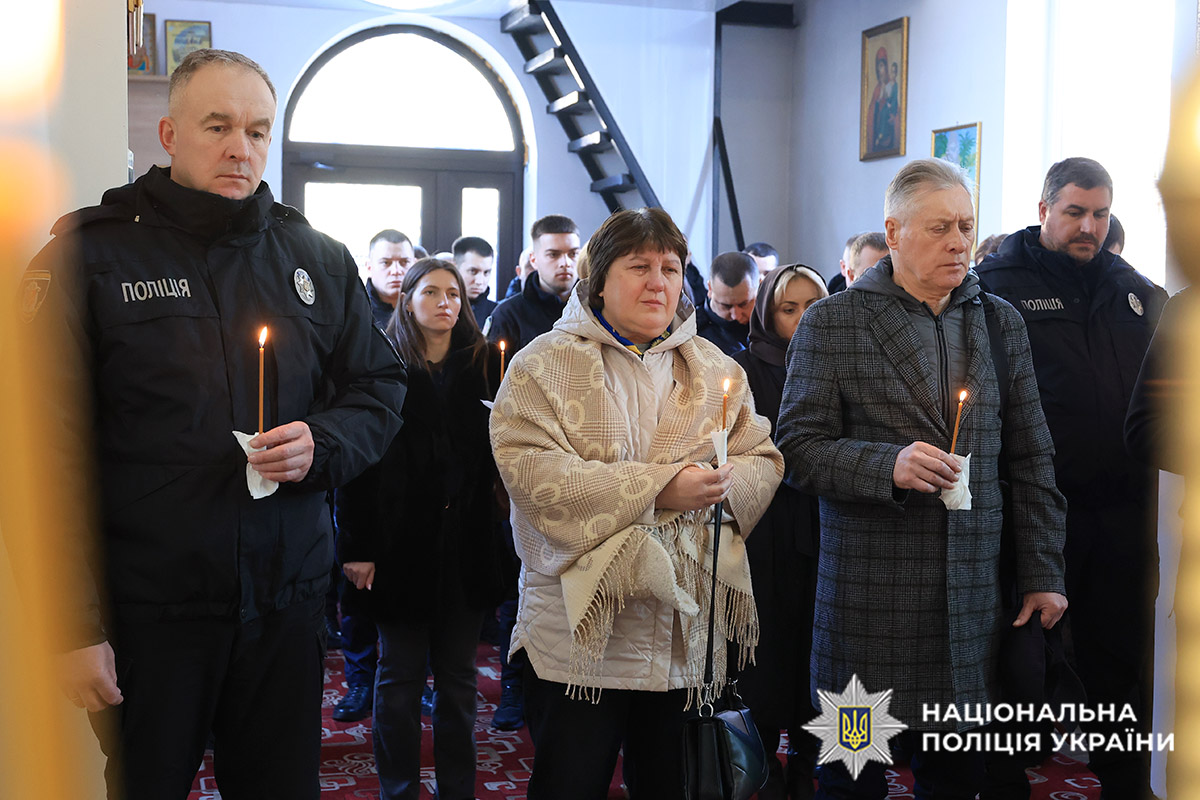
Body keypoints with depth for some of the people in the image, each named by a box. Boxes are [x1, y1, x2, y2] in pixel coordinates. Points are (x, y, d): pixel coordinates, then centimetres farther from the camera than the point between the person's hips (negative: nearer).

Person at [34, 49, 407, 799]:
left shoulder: (320, 259, 8)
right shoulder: (94, 251, -4)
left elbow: (379, 388, 14)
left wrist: (322, 446, -9)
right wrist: (74, 623, -11)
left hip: (287, 599, 3)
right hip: (145, 609, -3)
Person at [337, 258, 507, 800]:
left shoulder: (482, 364, 8)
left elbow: (496, 451, 6)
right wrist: (357, 546, -12)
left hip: (466, 543, 3)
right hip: (402, 544, -2)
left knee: (458, 675, 11)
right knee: (400, 677, 7)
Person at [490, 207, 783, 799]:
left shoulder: (713, 367, 12)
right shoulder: (546, 363, -3)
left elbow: (763, 461, 10)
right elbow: (529, 469, -17)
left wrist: (726, 484, -14)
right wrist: (656, 487, -21)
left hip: (688, 629, 4)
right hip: (579, 627, -4)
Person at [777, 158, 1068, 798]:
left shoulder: (1000, 322, 11)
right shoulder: (829, 324, -1)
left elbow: (1031, 460, 13)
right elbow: (796, 449, -4)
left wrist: (1042, 574, 9)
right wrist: (886, 465, -20)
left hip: (973, 598, 3)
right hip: (866, 595, -3)